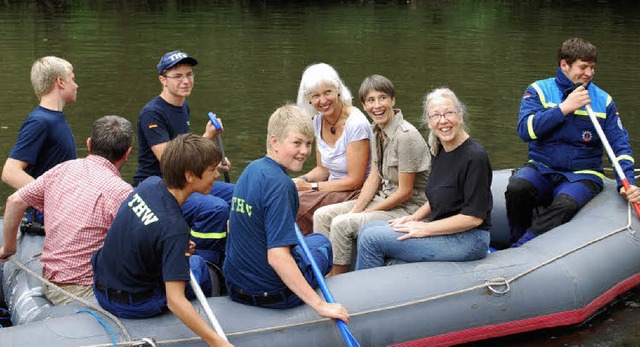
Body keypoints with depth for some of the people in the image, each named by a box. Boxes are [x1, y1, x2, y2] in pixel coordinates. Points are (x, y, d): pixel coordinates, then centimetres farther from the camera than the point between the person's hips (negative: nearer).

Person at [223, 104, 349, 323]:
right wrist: (320, 305, -35)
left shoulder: (251, 169, 2)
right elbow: (277, 256, -33)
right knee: (320, 241, 24)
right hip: (274, 294, -7)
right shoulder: (280, 185, -26)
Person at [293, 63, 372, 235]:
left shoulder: (356, 124, -18)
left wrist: (311, 186, -16)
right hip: (334, 188, 7)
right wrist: (302, 180, -6)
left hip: (358, 193, -7)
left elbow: (354, 180, -17)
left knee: (296, 205, -25)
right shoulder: (319, 121, 6)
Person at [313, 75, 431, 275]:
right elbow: (374, 177, 9)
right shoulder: (377, 131, 5)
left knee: (341, 224, -22)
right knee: (322, 215, 0)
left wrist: (361, 214, -14)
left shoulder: (406, 136, -22)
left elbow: (405, 192, -20)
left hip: (409, 208, -9)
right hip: (385, 198, 9)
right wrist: (355, 210, -4)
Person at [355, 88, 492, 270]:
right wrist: (414, 218, 5)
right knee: (369, 228, 4)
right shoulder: (439, 151, 10)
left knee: (372, 238, -15)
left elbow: (474, 217, -20)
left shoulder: (475, 157, -18)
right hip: (442, 230, 9)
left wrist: (425, 229, -17)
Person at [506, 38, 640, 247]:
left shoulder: (603, 100, 7)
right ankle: (519, 241, -11)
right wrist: (564, 108, -17)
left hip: (582, 174, 0)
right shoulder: (539, 91, 2)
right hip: (541, 169, 0)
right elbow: (525, 130, -13)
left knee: (566, 204, -35)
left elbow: (620, 146, 5)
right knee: (517, 187, -34)